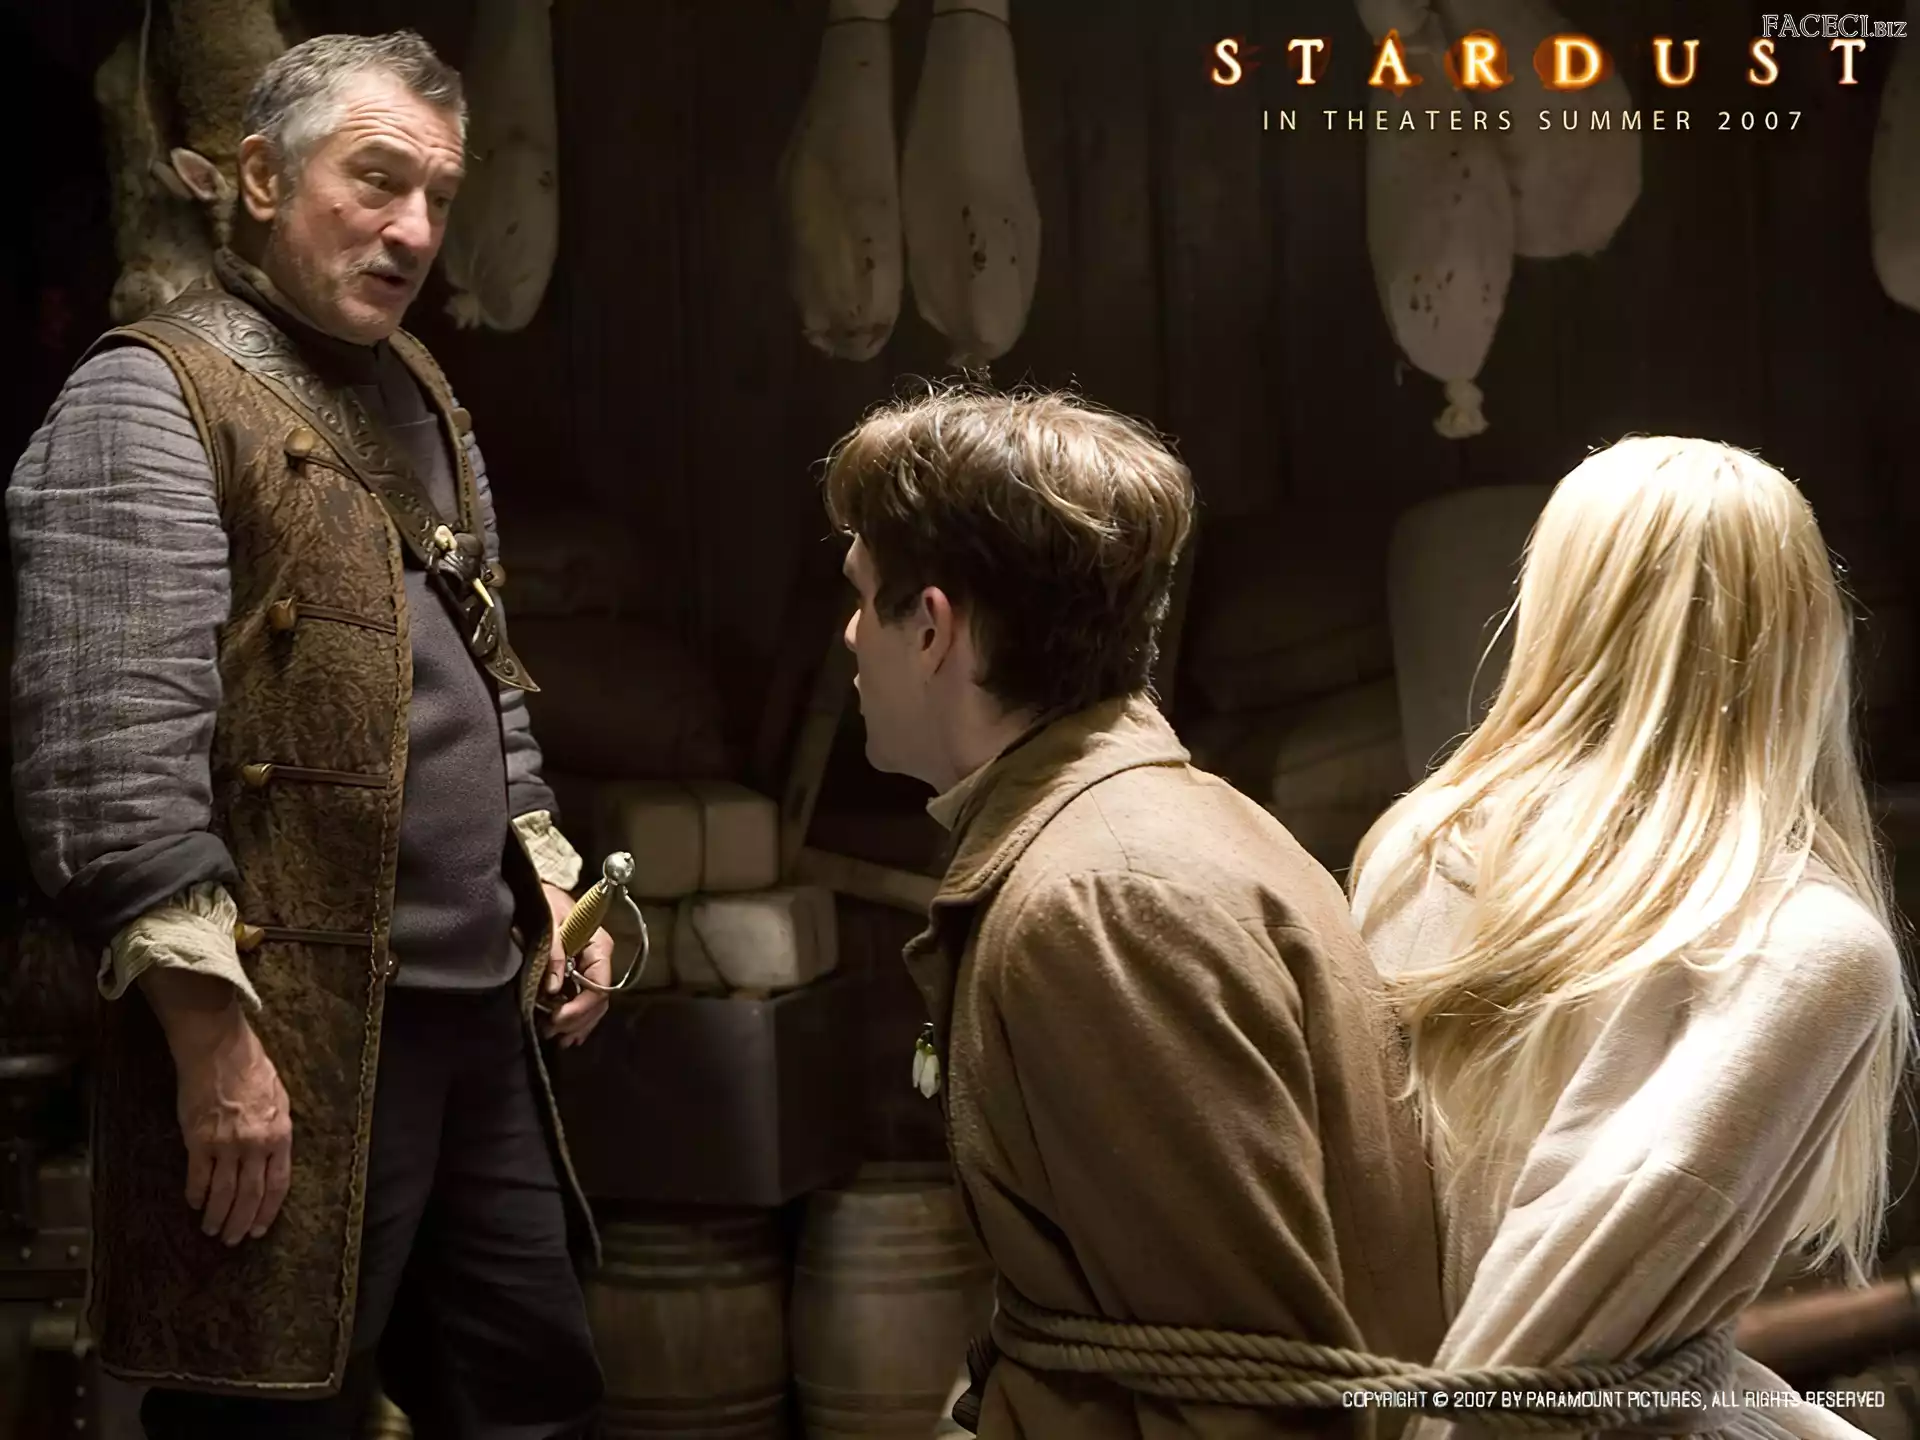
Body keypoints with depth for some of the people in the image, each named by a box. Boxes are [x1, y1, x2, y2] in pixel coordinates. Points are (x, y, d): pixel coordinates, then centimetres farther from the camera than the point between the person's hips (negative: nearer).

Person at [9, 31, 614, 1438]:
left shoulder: (417, 395, 17)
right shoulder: (150, 402, -10)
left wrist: (550, 878, 16)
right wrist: (214, 1036, -21)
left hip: (478, 1015, 8)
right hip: (291, 1041, -8)